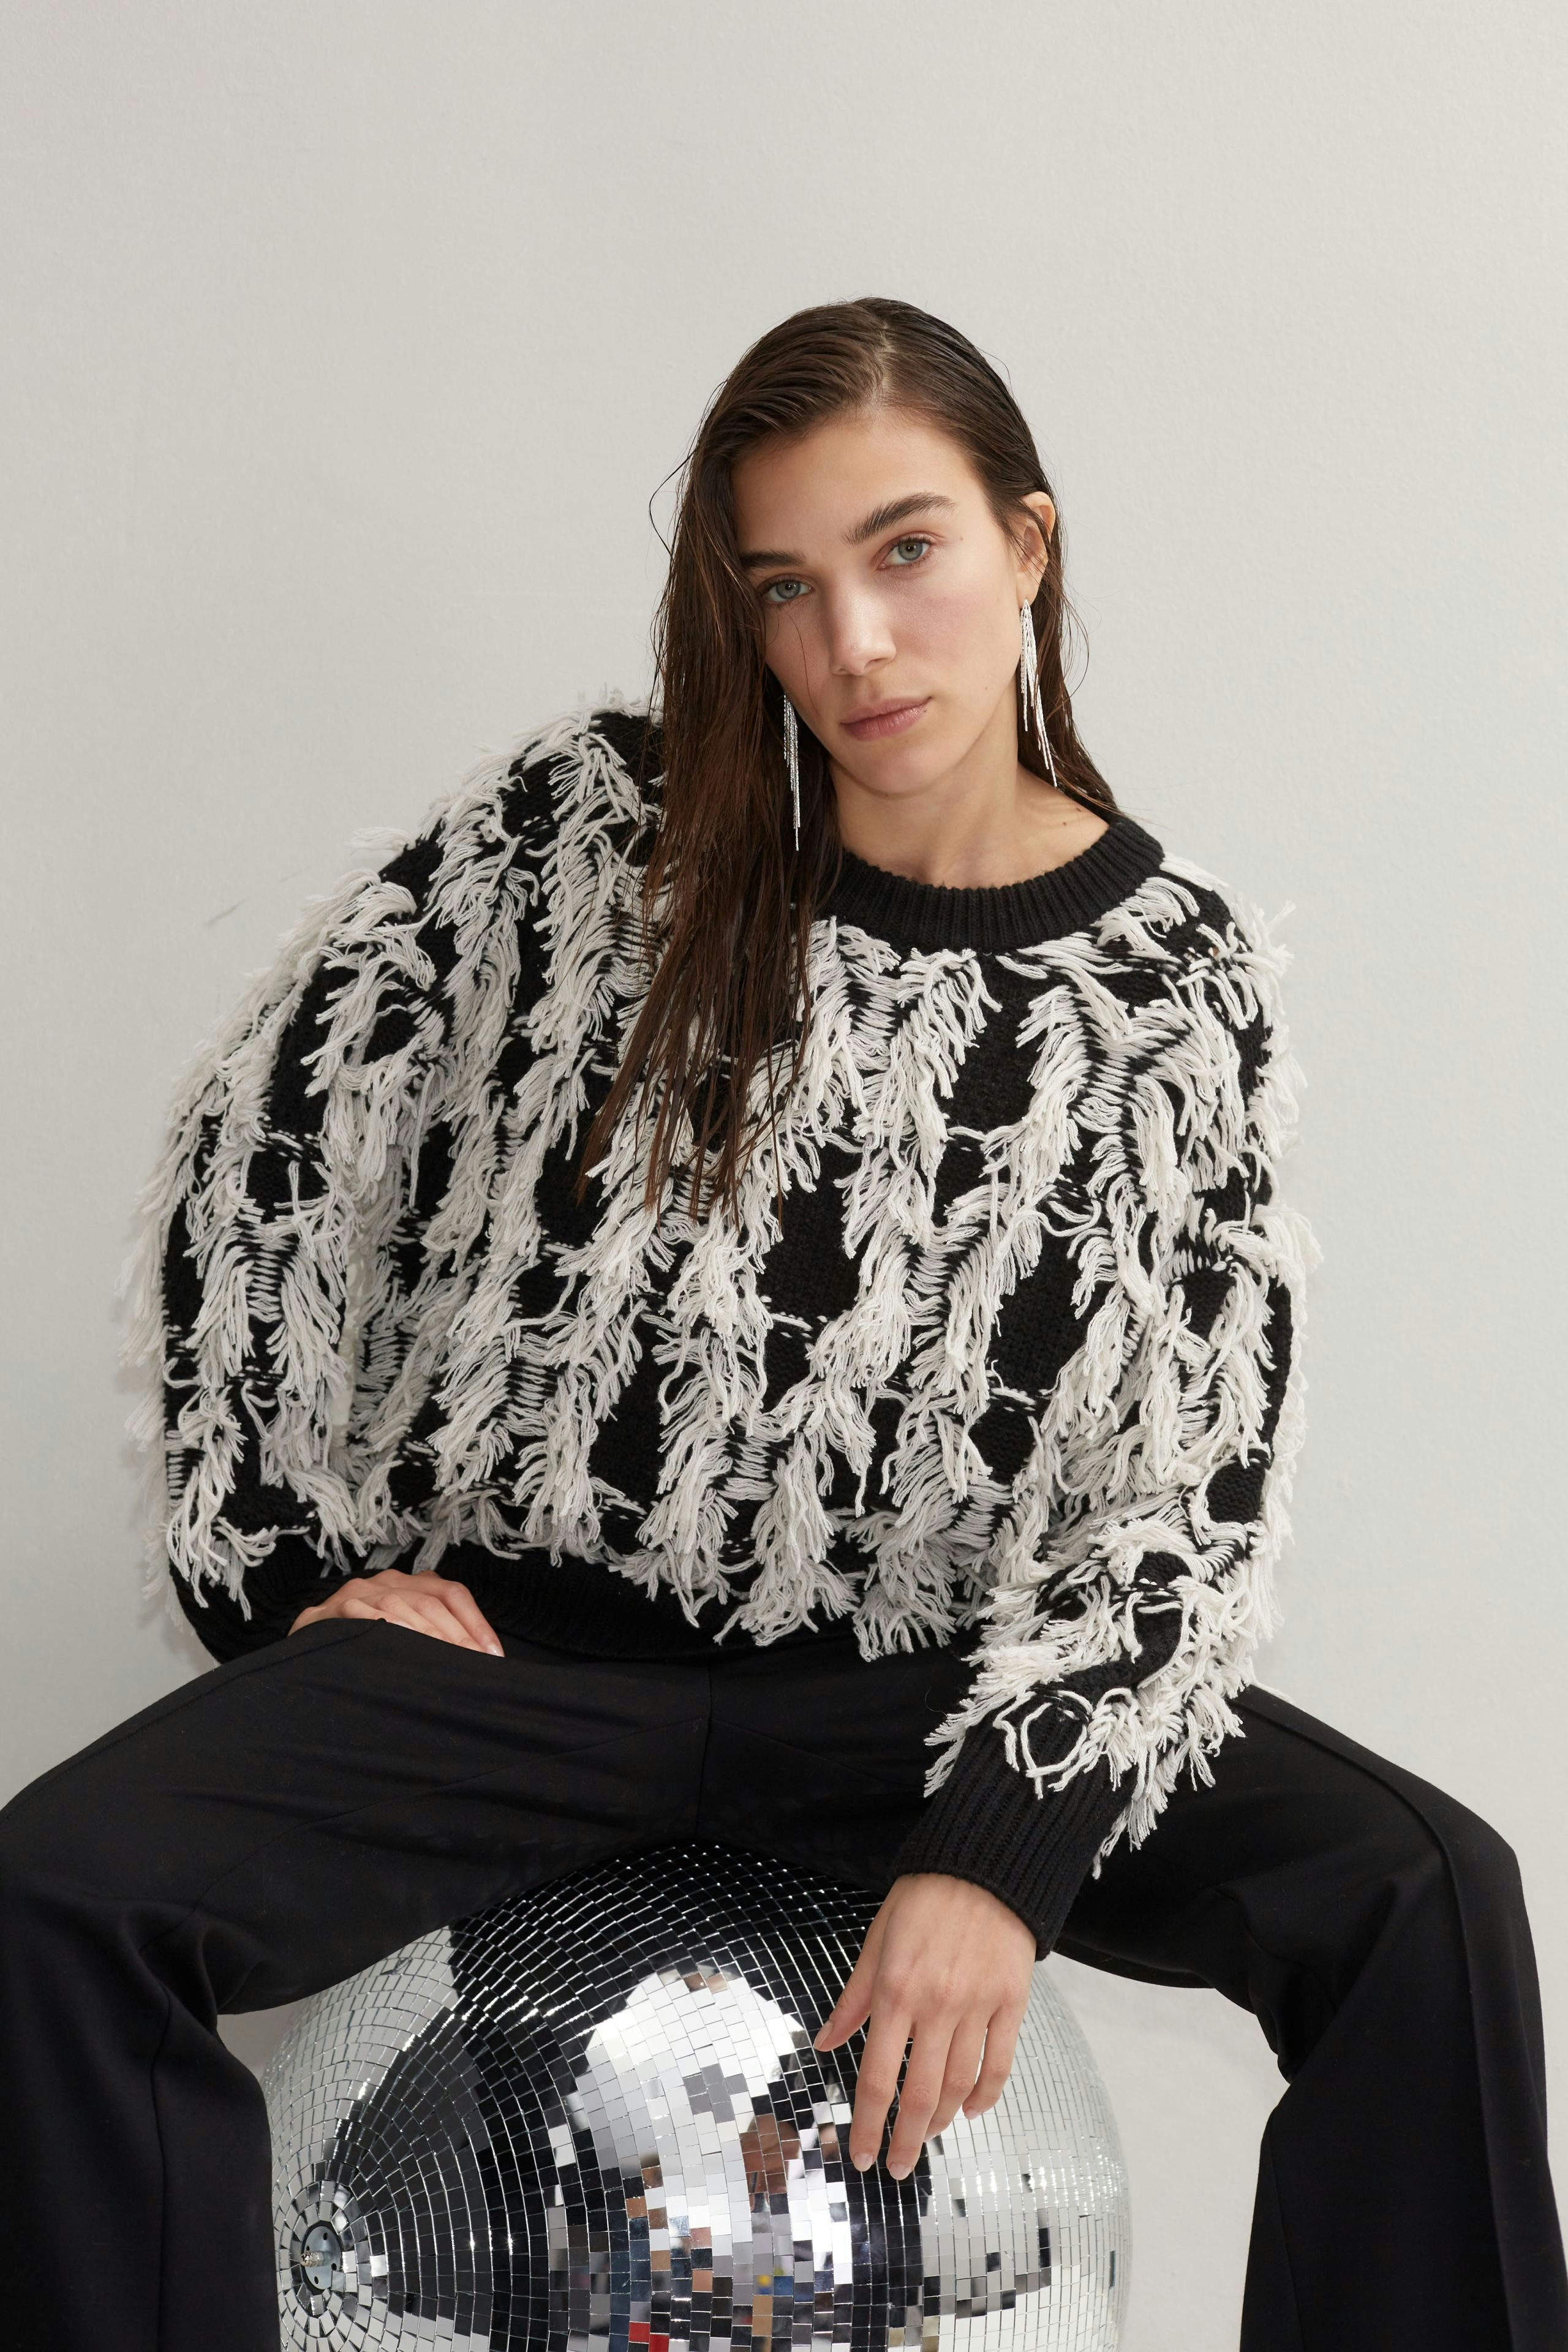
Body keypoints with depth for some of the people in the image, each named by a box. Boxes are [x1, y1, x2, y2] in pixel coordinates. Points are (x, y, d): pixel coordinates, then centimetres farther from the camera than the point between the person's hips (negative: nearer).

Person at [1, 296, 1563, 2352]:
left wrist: (997, 1852, -17)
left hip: (906, 1692, 1)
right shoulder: (593, 824, -1)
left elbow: (1190, 1499, -4)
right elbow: (258, 1141, 5)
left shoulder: (1174, 972, 0)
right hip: (517, 1643, 0)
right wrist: (303, 1553, 0)